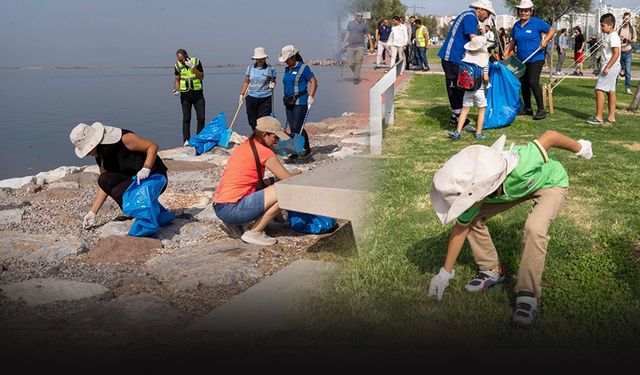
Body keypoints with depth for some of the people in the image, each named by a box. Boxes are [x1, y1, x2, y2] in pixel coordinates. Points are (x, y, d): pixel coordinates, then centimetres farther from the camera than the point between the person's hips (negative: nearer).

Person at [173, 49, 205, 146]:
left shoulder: (196, 61, -6)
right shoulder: (178, 65, 0)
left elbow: (201, 77, -11)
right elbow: (177, 80, 8)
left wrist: (192, 67, -22)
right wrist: (176, 89, -10)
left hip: (198, 94, 0)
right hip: (185, 95, 0)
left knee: (201, 118, 0)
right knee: (186, 118, -2)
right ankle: (186, 140, 0)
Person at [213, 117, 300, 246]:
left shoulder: (245, 147, 17)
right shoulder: (263, 151, -9)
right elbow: (287, 179, -5)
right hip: (232, 209, -10)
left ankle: (236, 225, 13)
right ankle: (254, 232, -3)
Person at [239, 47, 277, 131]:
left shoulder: (270, 69, 0)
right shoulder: (250, 68, 7)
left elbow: (273, 81, 11)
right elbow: (246, 82, 15)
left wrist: (273, 84, -12)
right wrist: (242, 94, 11)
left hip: (265, 99, -3)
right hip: (251, 98, 3)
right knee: (252, 121, 6)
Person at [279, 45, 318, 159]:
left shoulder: (303, 68, -9)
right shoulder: (287, 69, 14)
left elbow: (314, 81, -10)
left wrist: (311, 97, -17)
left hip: (300, 102, -7)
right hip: (289, 102, 8)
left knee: (297, 127, -10)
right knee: (292, 127, 7)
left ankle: (307, 149, 8)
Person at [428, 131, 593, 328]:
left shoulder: (518, 167, -48)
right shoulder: (474, 187, -29)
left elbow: (549, 136, -33)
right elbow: (461, 228, -15)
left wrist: (580, 147, -12)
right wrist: (445, 272, -8)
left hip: (552, 181, -5)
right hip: (519, 186, 5)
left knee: (534, 228, -30)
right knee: (473, 219, -8)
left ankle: (528, 296, -16)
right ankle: (491, 271, 13)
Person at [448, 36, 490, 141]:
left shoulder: (466, 56, -3)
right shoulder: (485, 60, -11)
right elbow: (485, 78, -15)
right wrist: (487, 83, 2)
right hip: (480, 89, -3)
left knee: (465, 109, 9)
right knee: (481, 110, 12)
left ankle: (457, 132, 2)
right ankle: (478, 133, 13)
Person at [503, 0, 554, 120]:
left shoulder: (537, 22, -7)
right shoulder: (517, 25, 10)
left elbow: (551, 30, -1)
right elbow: (514, 41, 20)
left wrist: (545, 40, -16)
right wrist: (507, 51, 7)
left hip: (535, 59, -7)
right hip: (521, 59, 7)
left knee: (533, 82, -16)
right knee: (523, 83, 9)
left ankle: (541, 110, -9)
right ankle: (527, 109, 22)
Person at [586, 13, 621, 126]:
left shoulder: (613, 37, -15)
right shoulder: (607, 35, 15)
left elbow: (616, 54, -21)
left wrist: (607, 67, -24)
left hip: (611, 66, -10)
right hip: (611, 67, 10)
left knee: (599, 89, -12)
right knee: (611, 91, 11)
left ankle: (598, 117, -12)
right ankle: (611, 117, 16)